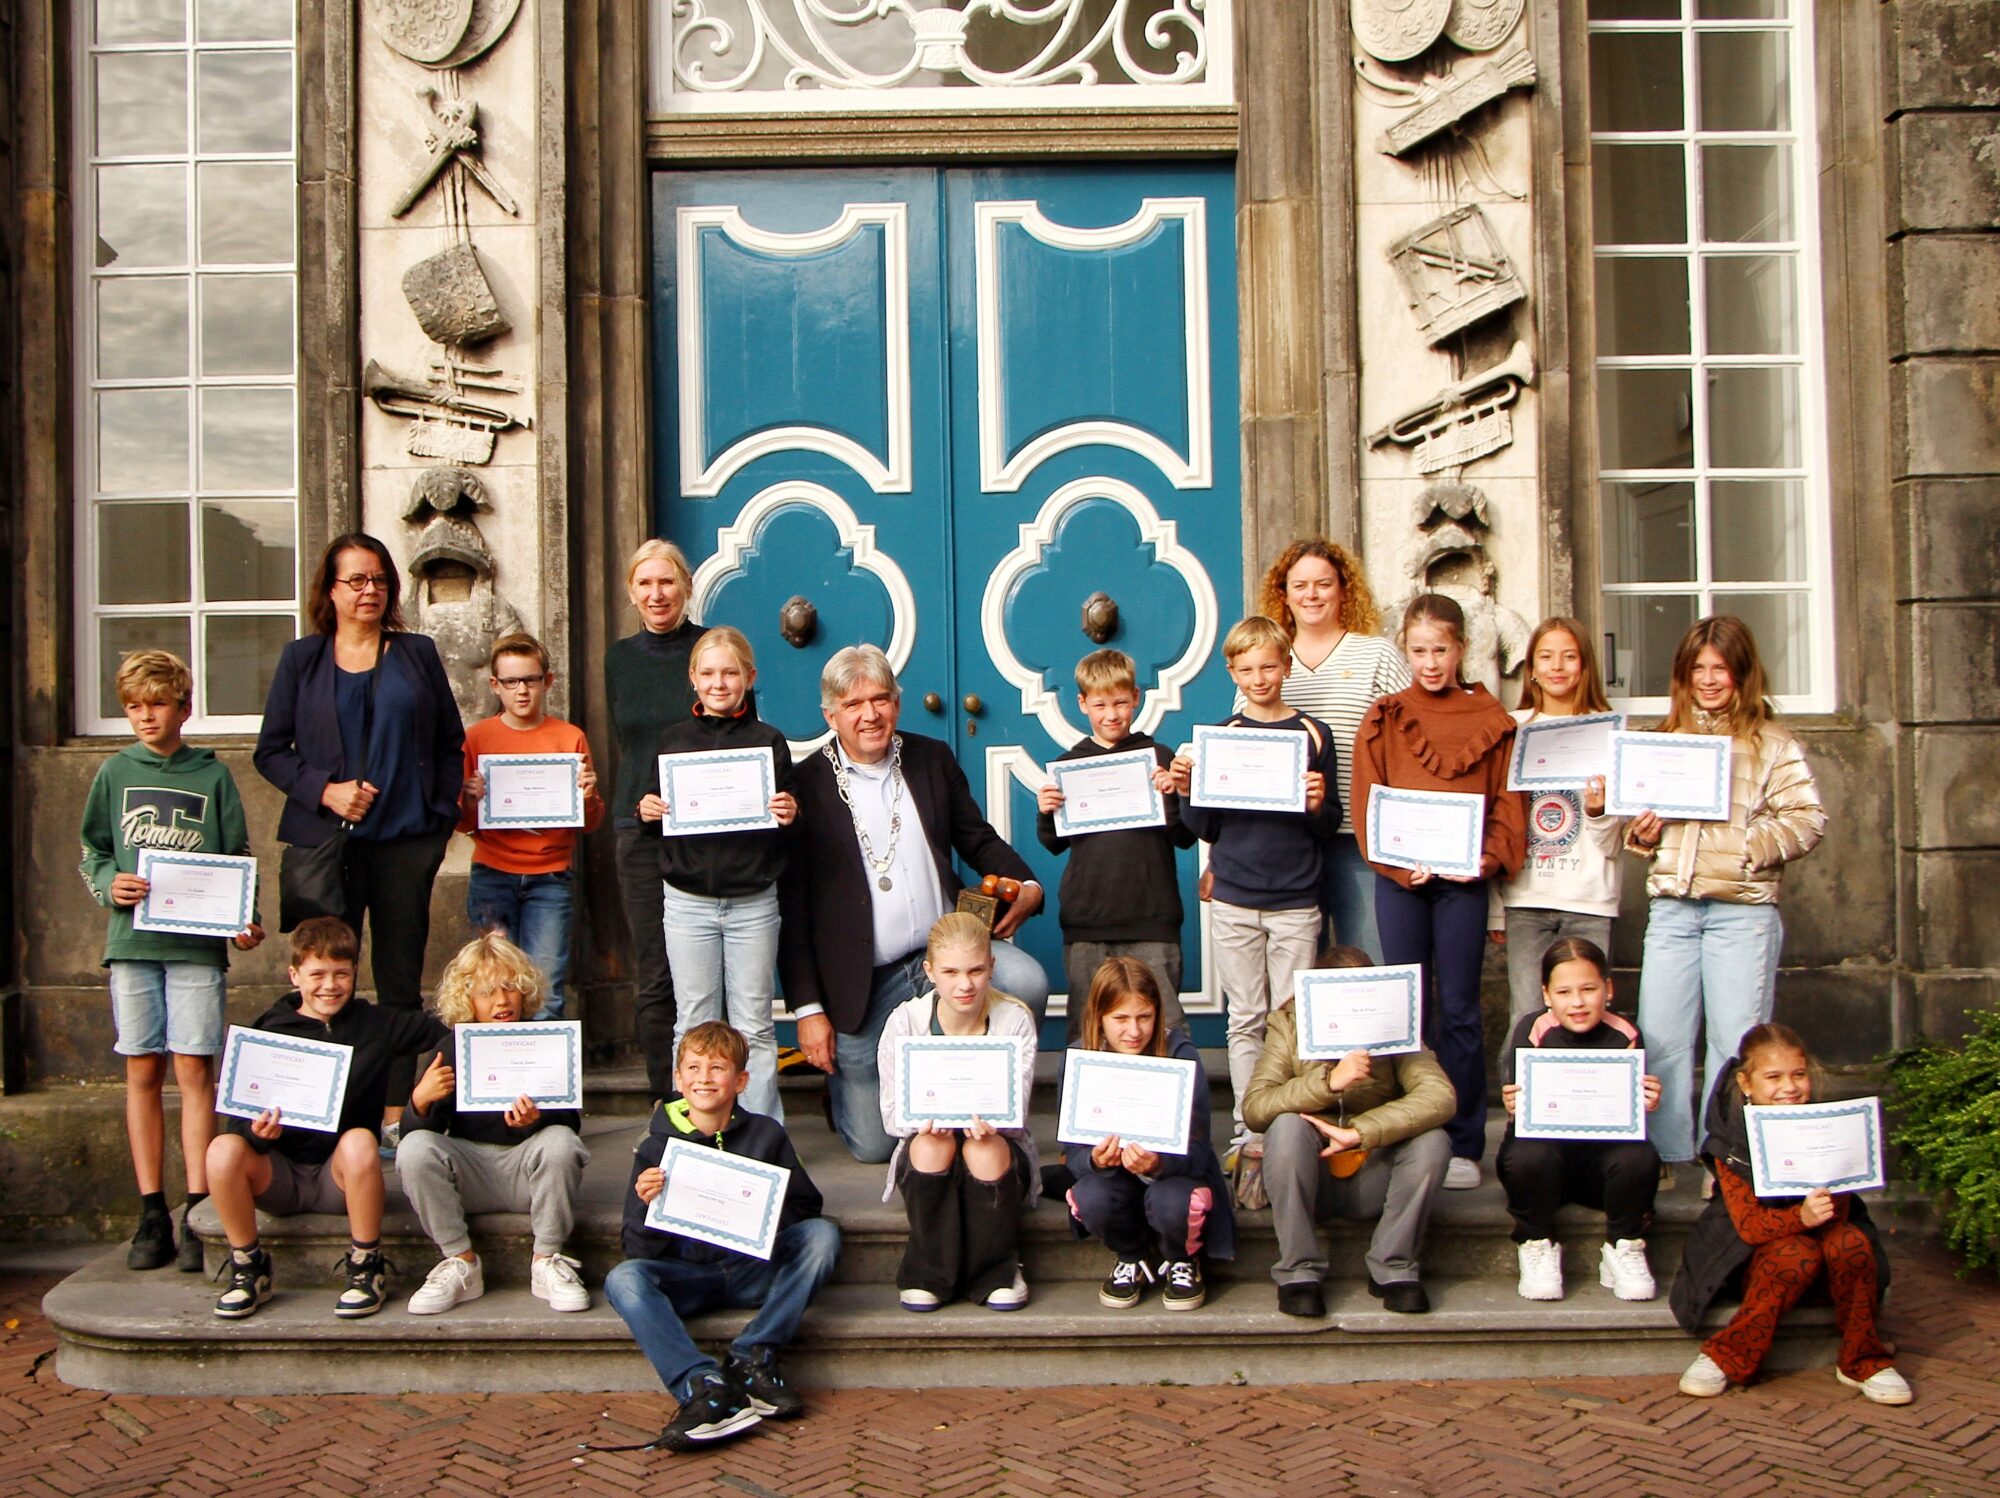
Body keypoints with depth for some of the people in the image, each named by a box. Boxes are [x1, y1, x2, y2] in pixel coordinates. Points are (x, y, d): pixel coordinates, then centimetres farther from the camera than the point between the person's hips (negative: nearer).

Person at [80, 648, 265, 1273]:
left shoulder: (211, 775, 6)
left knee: (194, 1069, -3)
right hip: (132, 939, 2)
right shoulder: (115, 773, 10)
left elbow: (239, 859, 6)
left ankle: (198, 1212, 0)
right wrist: (110, 884, -6)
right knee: (143, 1070, 4)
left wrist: (244, 919, -8)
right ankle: (152, 1214, 10)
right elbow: (91, 851, 14)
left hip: (198, 942, -2)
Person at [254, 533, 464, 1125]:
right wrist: (324, 791, -9)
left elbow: (451, 744, 12)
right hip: (328, 842, -1)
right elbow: (270, 752, 6)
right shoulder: (302, 659, 8)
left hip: (406, 842, 1)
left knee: (401, 982, 4)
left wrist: (440, 814, 0)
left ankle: (397, 1111, 10)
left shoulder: (418, 654, 10)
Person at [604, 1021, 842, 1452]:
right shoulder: (657, 1146, 3)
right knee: (622, 1279, -29)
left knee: (823, 1235, -22)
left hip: (754, 1269, 1)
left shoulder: (765, 1134, 6)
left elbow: (806, 1206, 6)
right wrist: (647, 1204, -21)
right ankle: (705, 1387, -43)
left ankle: (753, 1358, -25)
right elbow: (639, 1249, 1)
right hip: (686, 1275, -1)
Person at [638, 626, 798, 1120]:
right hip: (688, 899, 1)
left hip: (753, 901, -1)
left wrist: (788, 817, -17)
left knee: (754, 1027, 4)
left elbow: (784, 832, 4)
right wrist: (646, 812, -11)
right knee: (693, 1026, 6)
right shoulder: (673, 740, 6)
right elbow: (653, 810, 11)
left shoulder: (768, 741, 2)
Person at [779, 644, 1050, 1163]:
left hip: (946, 950, 3)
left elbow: (977, 838, 14)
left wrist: (1026, 885, -8)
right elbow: (792, 906, -5)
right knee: (872, 1145, 0)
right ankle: (837, 1068, 35)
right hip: (863, 983, -3)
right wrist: (808, 1008, -8)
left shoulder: (934, 760, 7)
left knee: (1028, 982, -26)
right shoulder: (806, 785, -5)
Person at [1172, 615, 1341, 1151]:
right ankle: (1248, 1127, 11)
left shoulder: (1313, 734, 3)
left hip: (1296, 902, 0)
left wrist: (1318, 805, -16)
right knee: (1245, 1020, 5)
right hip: (1234, 901, 1)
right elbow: (1206, 829, 7)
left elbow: (1329, 828, 5)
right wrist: (1187, 791, -10)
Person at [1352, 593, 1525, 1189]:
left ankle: (1463, 1145, 10)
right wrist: (1401, 865, -13)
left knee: (1459, 1011, 3)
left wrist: (1487, 859, -14)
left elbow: (1507, 802, 3)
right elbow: (1367, 805, 1)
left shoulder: (1491, 719, 4)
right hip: (1400, 880, 1)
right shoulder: (1384, 719, 5)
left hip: (1463, 879, -1)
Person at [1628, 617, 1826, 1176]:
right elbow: (1640, 812, 23)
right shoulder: (1664, 738, 15)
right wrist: (1641, 831, 1)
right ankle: (1665, 1155, 13)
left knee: (1736, 1041, -1)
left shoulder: (1770, 742, 2)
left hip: (1742, 908, -4)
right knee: (1660, 1038, 3)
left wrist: (1750, 847, -17)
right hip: (1671, 905, 4)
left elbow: (1808, 820, -4)